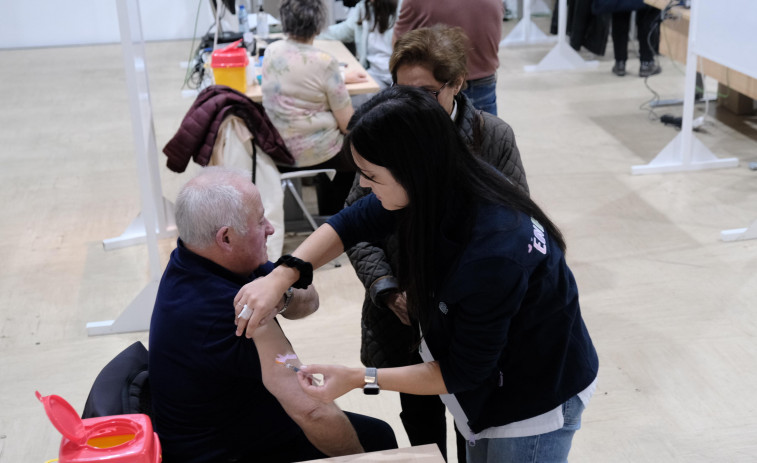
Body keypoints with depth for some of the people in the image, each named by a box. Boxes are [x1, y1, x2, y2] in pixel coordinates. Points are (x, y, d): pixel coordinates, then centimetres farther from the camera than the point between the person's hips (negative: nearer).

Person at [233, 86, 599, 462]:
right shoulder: (443, 189, -19)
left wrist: (359, 379, -20)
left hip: (536, 402, -7)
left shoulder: (494, 256, -40)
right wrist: (281, 276, -16)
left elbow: (462, 372, -25)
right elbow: (352, 222, -3)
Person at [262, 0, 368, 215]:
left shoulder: (272, 51, -1)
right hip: (313, 154, -6)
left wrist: (343, 78, 27)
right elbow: (348, 124, -14)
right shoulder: (324, 62, -19)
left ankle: (327, 218, 39)